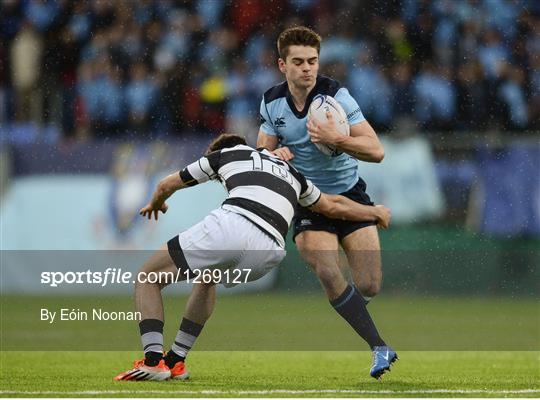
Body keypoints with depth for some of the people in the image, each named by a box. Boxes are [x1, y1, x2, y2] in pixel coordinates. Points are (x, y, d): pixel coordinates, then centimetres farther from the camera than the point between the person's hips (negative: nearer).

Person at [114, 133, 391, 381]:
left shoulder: (224, 154, 27)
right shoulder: (290, 172, 37)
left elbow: (166, 185, 36)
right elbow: (332, 206, 50)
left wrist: (155, 204, 60)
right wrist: (374, 212, 68)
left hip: (231, 226, -5)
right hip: (268, 253, 5)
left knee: (148, 277, 10)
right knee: (207, 278, 38)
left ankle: (153, 361, -11)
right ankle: (175, 362, 30)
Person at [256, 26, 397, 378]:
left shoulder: (336, 95, -16)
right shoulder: (272, 102, -4)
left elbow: (376, 151, -21)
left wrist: (335, 138, -36)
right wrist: (274, 154, -16)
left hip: (349, 195, -1)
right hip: (307, 201, 2)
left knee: (369, 286, -9)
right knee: (328, 275, -24)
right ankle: (381, 348, -17)